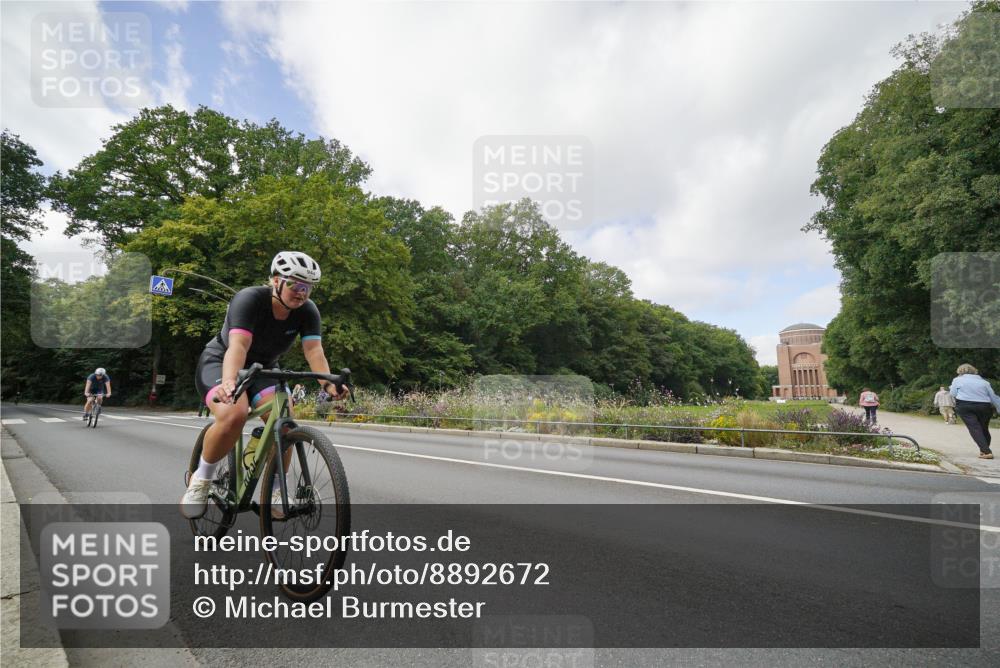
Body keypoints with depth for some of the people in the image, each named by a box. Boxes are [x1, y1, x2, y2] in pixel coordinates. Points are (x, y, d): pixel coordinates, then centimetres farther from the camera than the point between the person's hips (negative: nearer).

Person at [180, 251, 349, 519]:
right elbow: (238, 345, -41)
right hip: (219, 362, -4)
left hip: (262, 368, 4)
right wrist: (229, 382, -59)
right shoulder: (249, 299, -26)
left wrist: (328, 383, -46)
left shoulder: (307, 310, -15)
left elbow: (314, 350, -27)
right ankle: (201, 479, -6)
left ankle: (275, 492, -3)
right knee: (233, 415, -34)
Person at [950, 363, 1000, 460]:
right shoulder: (983, 381, 15)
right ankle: (984, 450, 24)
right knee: (984, 429, 18)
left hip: (965, 406, -4)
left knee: (974, 428, -7)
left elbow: (953, 393, 4)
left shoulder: (958, 380, 6)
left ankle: (986, 452, -17)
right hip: (984, 407, 4)